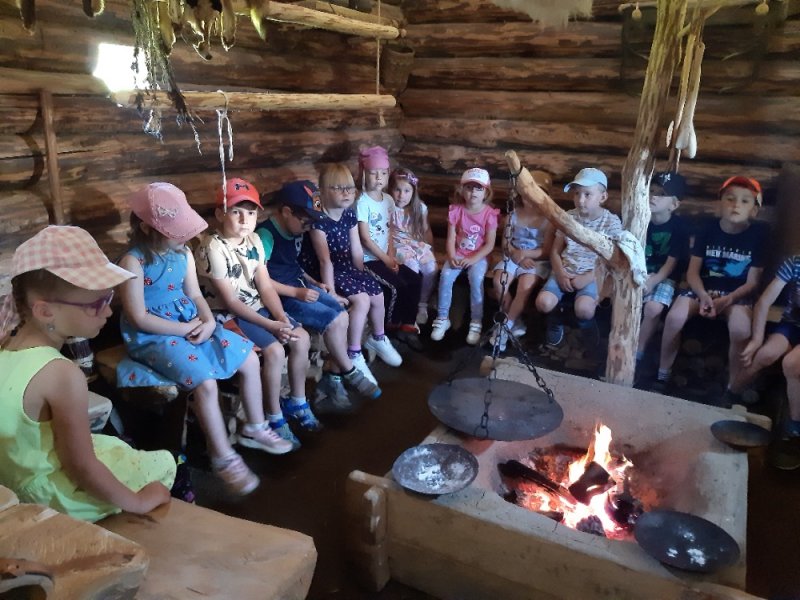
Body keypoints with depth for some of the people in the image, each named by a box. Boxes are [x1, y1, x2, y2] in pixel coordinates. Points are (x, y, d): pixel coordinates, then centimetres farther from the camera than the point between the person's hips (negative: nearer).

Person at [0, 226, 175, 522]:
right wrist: (137, 502, -14)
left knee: (118, 447, 27)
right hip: (50, 498, -8)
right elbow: (81, 468, -25)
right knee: (164, 462, 9)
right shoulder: (62, 374, -32)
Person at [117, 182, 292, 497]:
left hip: (192, 325, 8)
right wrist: (186, 328, -17)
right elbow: (139, 318, -19)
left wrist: (208, 321, -11)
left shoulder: (183, 253, 4)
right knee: (206, 383, -27)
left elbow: (195, 295, 10)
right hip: (153, 337, -7)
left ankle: (254, 427, 20)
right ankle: (223, 458, -7)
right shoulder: (134, 261, -17)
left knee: (250, 358, 1)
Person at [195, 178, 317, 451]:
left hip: (256, 307, 8)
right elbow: (230, 301, -22)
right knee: (274, 350, -24)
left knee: (302, 338, -4)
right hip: (227, 315, -8)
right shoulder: (212, 249, -21)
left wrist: (282, 318, -15)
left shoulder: (254, 241, 2)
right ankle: (275, 419, -5)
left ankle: (297, 401, 17)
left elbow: (266, 287, 0)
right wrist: (270, 325, -24)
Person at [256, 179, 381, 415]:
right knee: (333, 321, -18)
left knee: (342, 316, -6)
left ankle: (333, 379, -1)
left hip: (300, 286, 9)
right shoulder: (266, 233, -16)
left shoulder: (294, 230, 11)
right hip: (282, 296, -9)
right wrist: (297, 292, -21)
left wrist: (315, 283, 7)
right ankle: (350, 374, 3)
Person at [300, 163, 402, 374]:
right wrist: (330, 293, -28)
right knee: (361, 300, -23)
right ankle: (353, 355, -9)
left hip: (345, 267, 7)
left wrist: (362, 277, 5)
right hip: (321, 273, -7)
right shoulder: (318, 220, -21)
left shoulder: (350, 215, 0)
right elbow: (325, 261, -26)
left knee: (377, 295, 0)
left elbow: (357, 251, 4)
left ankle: (378, 338, 29)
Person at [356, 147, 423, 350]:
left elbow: (389, 231, 10)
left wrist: (392, 256, -4)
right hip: (368, 258, -7)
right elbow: (365, 238, -16)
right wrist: (386, 259, -14)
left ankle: (407, 325, 3)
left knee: (415, 280, -9)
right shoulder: (363, 202, -13)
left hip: (385, 257, 7)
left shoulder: (388, 200, 9)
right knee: (397, 286, -21)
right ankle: (391, 326, 3)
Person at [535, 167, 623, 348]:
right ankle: (556, 324, 12)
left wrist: (587, 278, -17)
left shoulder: (612, 222, -6)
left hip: (593, 275, -3)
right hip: (565, 272, 3)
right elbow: (555, 251, 7)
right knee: (543, 302, -24)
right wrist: (561, 273, -11)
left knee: (583, 308, -32)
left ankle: (587, 334, 5)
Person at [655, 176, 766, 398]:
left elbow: (752, 282, -3)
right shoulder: (709, 229, -1)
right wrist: (703, 295, -21)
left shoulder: (757, 235, -3)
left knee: (741, 330, -32)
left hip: (736, 294, -1)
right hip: (703, 288, 1)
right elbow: (692, 271, -2)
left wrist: (727, 300, -20)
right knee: (674, 317, -27)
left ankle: (733, 387, -10)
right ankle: (663, 374, -7)